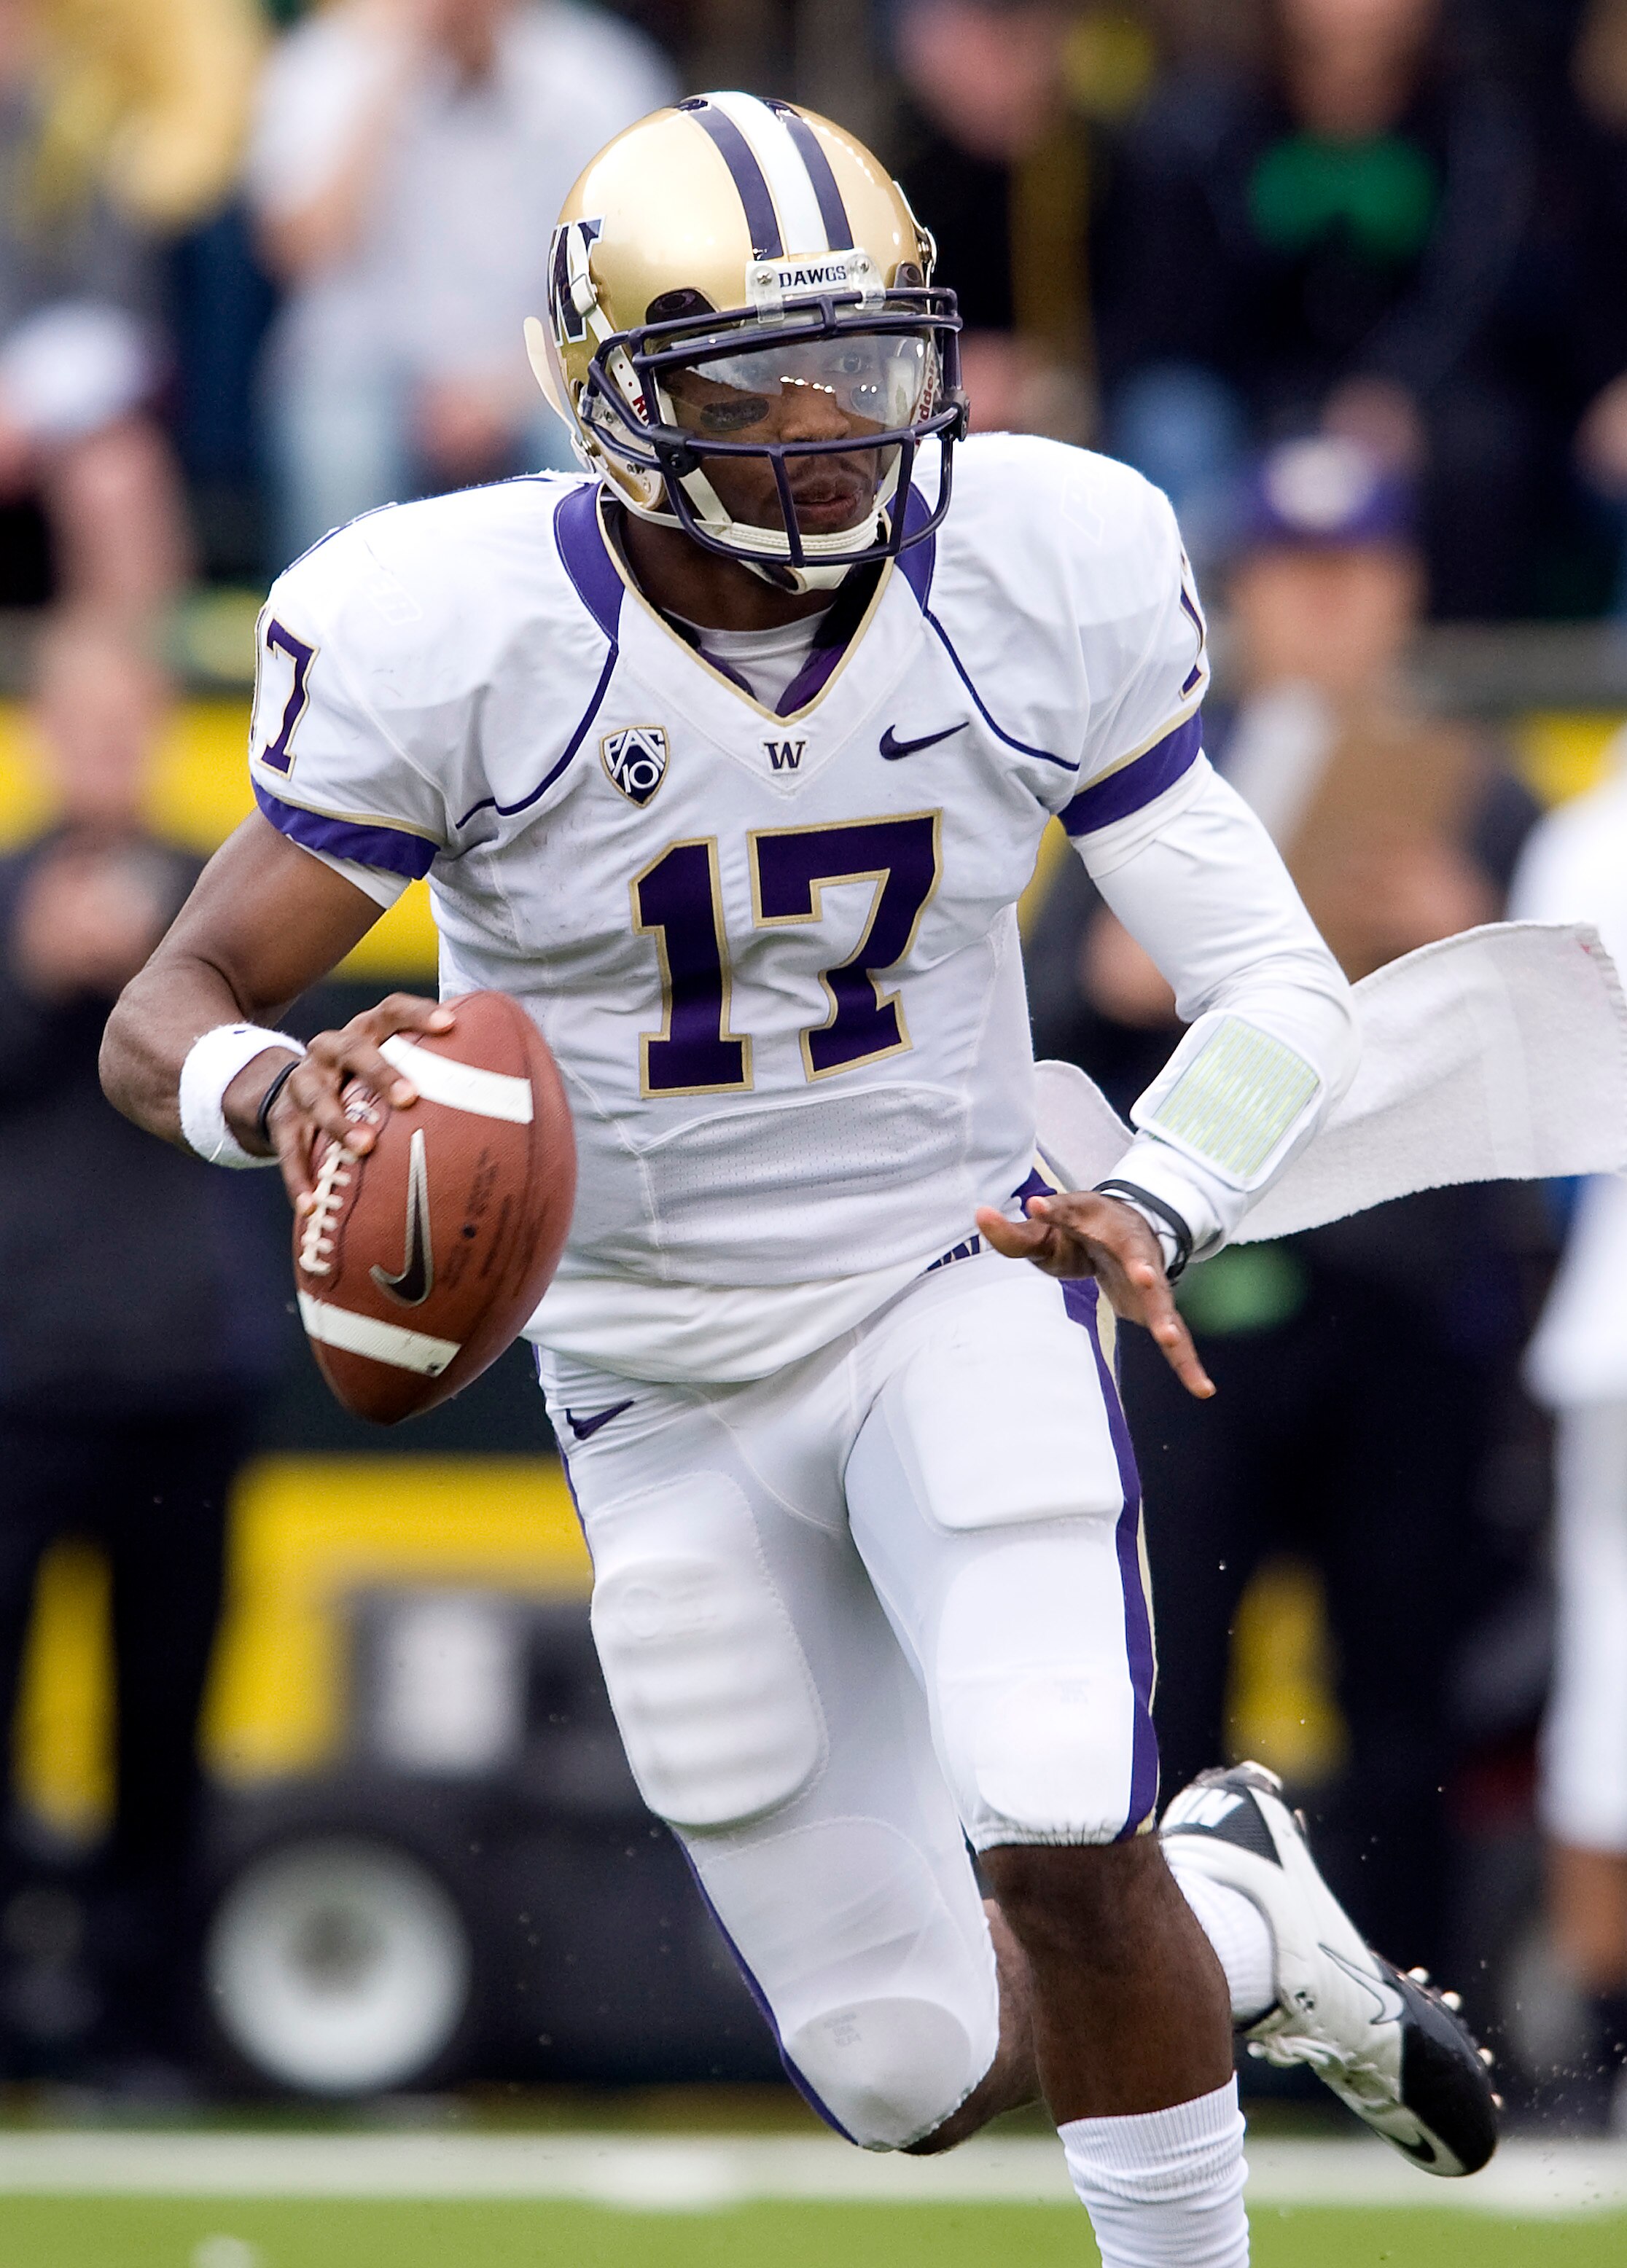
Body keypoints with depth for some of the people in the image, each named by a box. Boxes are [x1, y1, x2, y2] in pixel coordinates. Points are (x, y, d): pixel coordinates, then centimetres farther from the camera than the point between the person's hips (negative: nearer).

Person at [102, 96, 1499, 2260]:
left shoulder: (1039, 578, -13)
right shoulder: (458, 636, -19)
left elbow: (1276, 987, -5)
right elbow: (168, 1017, -16)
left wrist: (1152, 1209, -25)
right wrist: (273, 1087, -40)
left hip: (959, 1279, 0)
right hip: (669, 1383, 0)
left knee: (1060, 1850, -26)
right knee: (915, 2069, 3)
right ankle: (1238, 1921, 35)